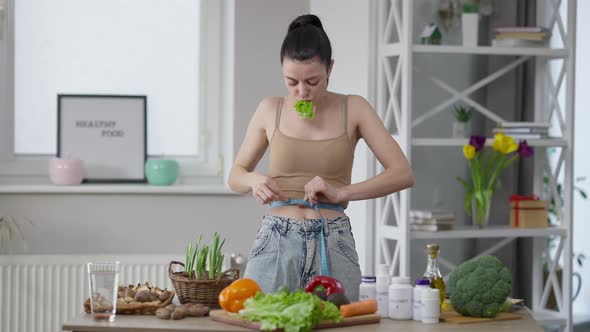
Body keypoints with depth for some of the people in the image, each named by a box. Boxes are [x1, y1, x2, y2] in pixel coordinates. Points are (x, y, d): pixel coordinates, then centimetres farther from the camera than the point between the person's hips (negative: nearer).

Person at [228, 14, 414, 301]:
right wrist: (254, 179, -9)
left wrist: (341, 192, -16)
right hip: (276, 242, 1)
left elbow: (403, 173, -5)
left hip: (333, 245, -1)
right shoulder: (270, 110, 4)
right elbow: (235, 176, 14)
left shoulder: (353, 109, 1)